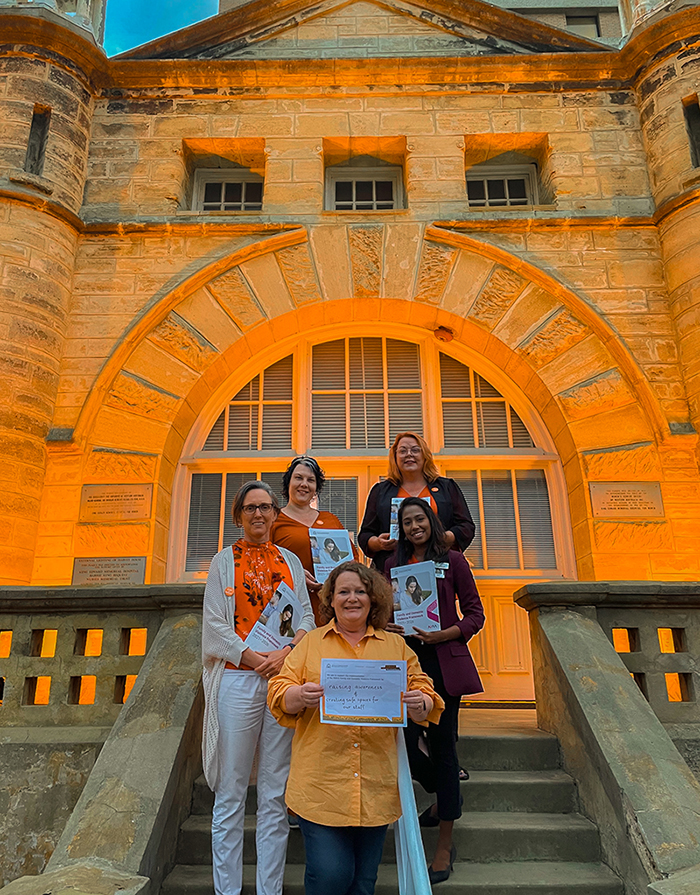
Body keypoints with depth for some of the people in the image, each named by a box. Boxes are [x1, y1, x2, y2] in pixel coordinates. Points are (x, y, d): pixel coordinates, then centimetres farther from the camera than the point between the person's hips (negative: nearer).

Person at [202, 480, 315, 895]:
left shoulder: (290, 561, 13)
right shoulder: (224, 561, 6)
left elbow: (306, 618, 8)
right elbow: (216, 624, 0)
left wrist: (287, 652, -11)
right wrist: (256, 658, -11)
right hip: (237, 679, -2)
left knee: (276, 794, 8)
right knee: (231, 792, 2)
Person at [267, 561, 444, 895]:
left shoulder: (396, 646, 11)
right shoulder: (311, 643, 8)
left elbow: (425, 695, 8)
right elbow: (279, 694, 2)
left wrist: (418, 704, -14)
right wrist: (301, 695, -19)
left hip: (377, 787, 2)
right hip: (322, 783, -2)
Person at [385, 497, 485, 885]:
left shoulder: (452, 560, 0)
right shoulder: (393, 564, 9)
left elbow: (475, 613, 0)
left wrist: (443, 634, -14)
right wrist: (387, 627, -7)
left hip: (443, 662, -3)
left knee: (441, 744, 3)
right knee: (404, 742, 1)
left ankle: (445, 845, 20)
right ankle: (445, 796, 36)